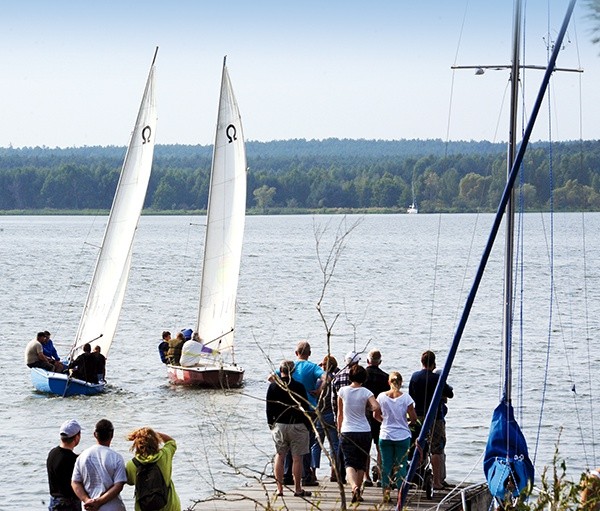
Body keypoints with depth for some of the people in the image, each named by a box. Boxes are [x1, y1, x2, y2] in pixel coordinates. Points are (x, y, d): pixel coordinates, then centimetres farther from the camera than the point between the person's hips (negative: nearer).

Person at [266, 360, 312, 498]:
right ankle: (298, 489, 4)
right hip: (297, 425, -3)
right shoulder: (298, 387, -9)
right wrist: (308, 425, 5)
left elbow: (269, 408, 6)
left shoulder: (273, 386, 1)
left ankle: (279, 489, 6)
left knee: (279, 456, 8)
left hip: (279, 425, 3)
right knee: (297, 458, 1)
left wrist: (271, 424, 16)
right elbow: (305, 407, -6)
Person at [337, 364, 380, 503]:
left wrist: (339, 430, 20)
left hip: (347, 432, -1)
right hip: (364, 432, 1)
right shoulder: (365, 392, -5)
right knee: (361, 464, 14)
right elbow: (376, 407, -21)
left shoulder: (343, 391, -1)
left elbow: (340, 414, 7)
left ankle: (354, 486, -31)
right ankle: (358, 492, 17)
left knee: (349, 463, -5)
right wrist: (369, 407, 3)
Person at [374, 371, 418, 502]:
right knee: (401, 465, 5)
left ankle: (386, 492, 5)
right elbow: (414, 418, -6)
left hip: (385, 436, 1)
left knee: (386, 465, 9)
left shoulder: (382, 396, -5)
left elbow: (376, 415, 6)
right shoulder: (405, 397, -9)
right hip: (402, 436, -1)